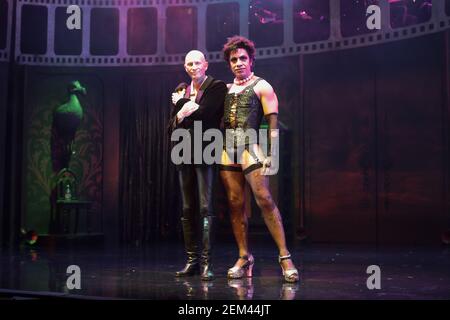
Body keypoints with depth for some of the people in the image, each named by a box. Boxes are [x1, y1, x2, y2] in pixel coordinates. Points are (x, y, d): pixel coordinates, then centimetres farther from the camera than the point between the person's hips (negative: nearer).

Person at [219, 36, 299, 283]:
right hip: (228, 151, 5)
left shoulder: (261, 86, 6)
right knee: (235, 204, 3)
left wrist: (271, 154, -10)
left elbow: (273, 123, -1)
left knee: (264, 200, -13)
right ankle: (244, 258, 10)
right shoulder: (226, 89, 20)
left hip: (250, 149, -5)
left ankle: (284, 256, -8)